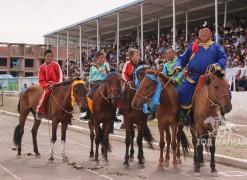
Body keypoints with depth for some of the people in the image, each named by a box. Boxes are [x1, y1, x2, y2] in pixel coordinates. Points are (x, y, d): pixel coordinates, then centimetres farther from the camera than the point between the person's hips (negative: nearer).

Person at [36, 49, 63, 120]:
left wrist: (59, 83, -17)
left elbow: (60, 75, 0)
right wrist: (48, 85, -18)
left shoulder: (56, 65, 2)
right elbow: (41, 80, -2)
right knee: (46, 92, -33)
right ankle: (39, 111, -24)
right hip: (47, 85, -2)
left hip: (56, 84, 2)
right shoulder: (42, 67, 0)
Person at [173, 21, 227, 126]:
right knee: (182, 93, -17)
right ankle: (188, 113, 5)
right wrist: (178, 66, -3)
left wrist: (218, 65, -19)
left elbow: (223, 58, 3)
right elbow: (183, 58, 18)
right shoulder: (193, 46, 18)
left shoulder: (215, 46, 14)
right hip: (193, 77, 1)